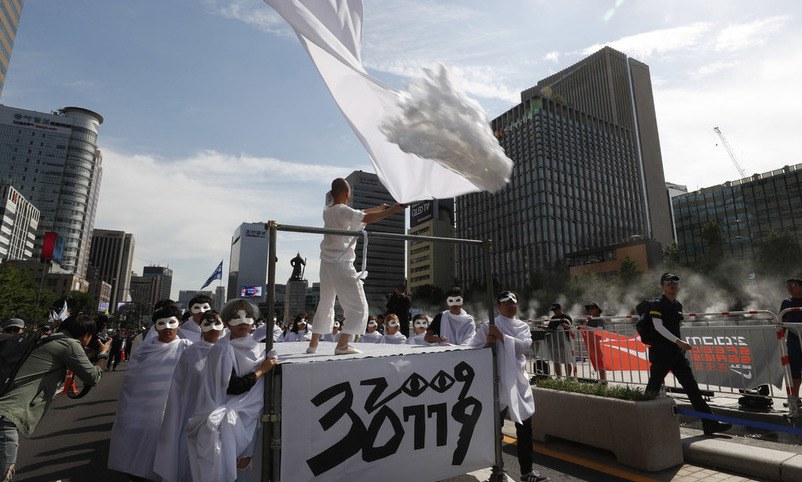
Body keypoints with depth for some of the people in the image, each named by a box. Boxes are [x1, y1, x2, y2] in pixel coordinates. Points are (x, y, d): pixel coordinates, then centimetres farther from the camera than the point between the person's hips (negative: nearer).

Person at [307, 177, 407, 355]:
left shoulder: (327, 211, 11)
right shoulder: (343, 211, -13)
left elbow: (356, 214, 19)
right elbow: (366, 218, -29)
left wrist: (378, 208, 25)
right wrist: (392, 210, -25)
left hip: (326, 264, 9)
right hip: (341, 265, -8)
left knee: (325, 305, 20)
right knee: (359, 308, -1)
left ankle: (313, 344, 25)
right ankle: (342, 345, -6)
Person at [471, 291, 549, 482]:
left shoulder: (523, 327, 8)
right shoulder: (488, 326, -5)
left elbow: (524, 345, -11)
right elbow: (474, 349, -7)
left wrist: (501, 336, -20)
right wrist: (487, 344, -25)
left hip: (518, 382, 4)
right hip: (497, 382, -4)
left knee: (525, 427, 10)